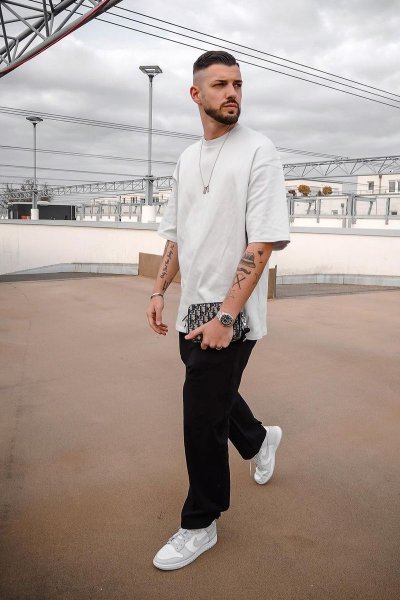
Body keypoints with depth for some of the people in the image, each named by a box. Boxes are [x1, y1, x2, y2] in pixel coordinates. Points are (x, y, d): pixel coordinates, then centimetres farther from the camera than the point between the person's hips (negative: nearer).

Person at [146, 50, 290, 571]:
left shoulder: (258, 151, -10)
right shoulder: (188, 158, 12)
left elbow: (264, 243, -18)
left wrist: (226, 316, -22)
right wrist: (159, 291, 9)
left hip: (230, 315, -7)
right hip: (193, 311, 7)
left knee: (203, 417, -1)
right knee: (214, 393, 21)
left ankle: (199, 526, 19)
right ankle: (259, 439, 52)